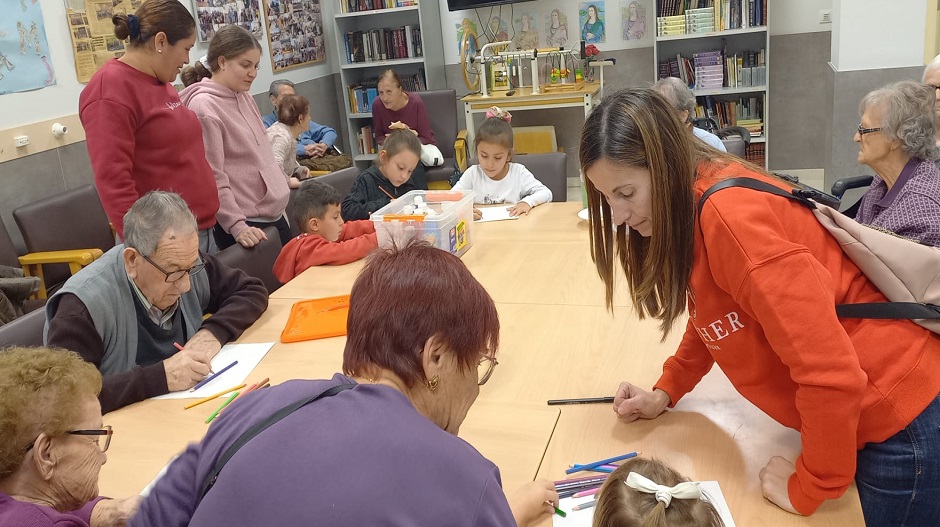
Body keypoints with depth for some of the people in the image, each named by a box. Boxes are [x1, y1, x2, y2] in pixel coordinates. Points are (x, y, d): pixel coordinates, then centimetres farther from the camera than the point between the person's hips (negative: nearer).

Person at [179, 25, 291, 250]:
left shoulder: (243, 97, 9)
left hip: (273, 214, 9)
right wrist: (237, 226, -23)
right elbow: (212, 178, -20)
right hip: (247, 222, -9)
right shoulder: (204, 107, -16)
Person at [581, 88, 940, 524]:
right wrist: (665, 393, 5)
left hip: (900, 425, -8)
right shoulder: (690, 210, 0)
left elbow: (831, 373, -32)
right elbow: (712, 318, 16)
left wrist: (806, 489, -19)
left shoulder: (729, 215, -29)